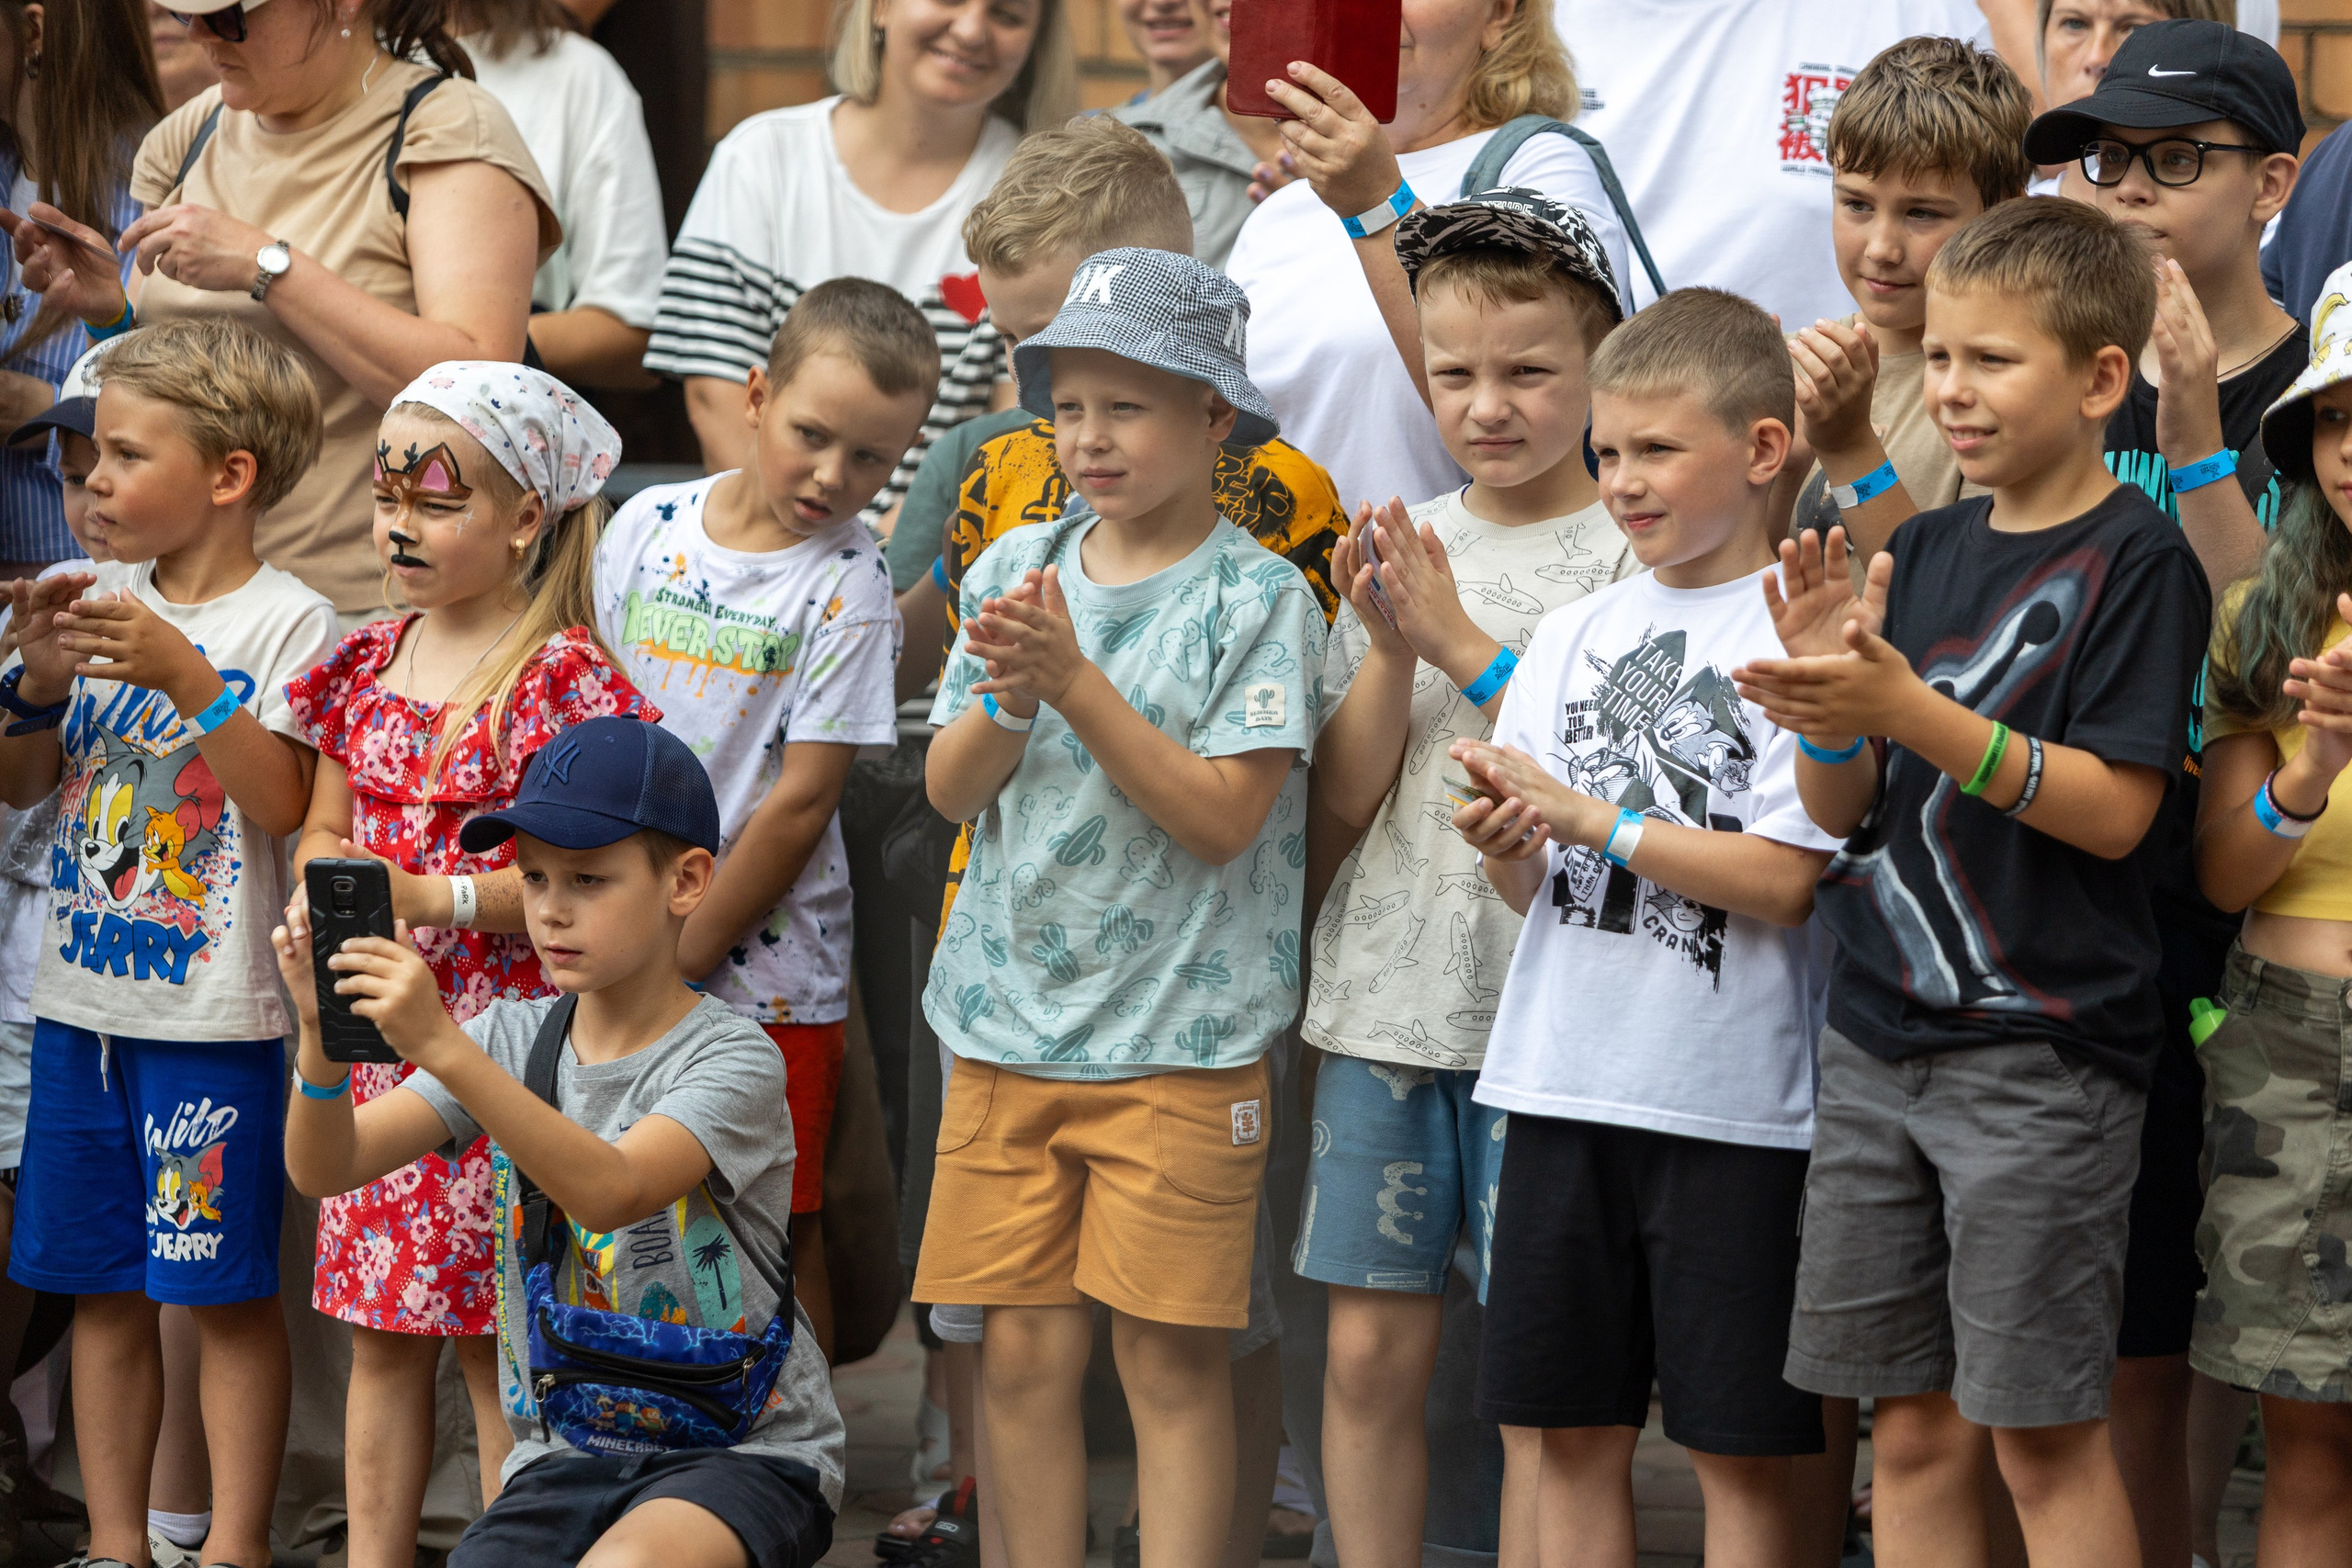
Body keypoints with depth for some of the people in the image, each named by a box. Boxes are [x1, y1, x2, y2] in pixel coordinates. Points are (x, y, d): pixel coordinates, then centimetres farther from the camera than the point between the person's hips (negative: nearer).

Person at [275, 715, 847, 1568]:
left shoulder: (733, 1059, -12)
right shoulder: (514, 1041, 5)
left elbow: (610, 1192, -31)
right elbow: (325, 1166, -5)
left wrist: (443, 1048, -39)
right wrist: (324, 1032, -26)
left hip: (745, 1452, -4)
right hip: (567, 1455, 4)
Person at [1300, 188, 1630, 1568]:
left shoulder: (1628, 553, -4)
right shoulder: (1402, 547, 10)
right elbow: (1347, 792, 5)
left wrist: (1466, 647, -13)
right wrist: (1390, 649, -11)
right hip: (1386, 995, 4)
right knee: (1372, 1351, 7)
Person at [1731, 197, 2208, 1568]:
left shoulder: (2136, 559, -8)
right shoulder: (1928, 552, 11)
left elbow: (2114, 809, -16)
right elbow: (1840, 811, 11)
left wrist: (1909, 709, -23)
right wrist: (1825, 704, -10)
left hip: (2043, 1052, -6)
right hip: (1880, 1041, 6)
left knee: (2045, 1434, -3)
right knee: (1914, 1427, 9)